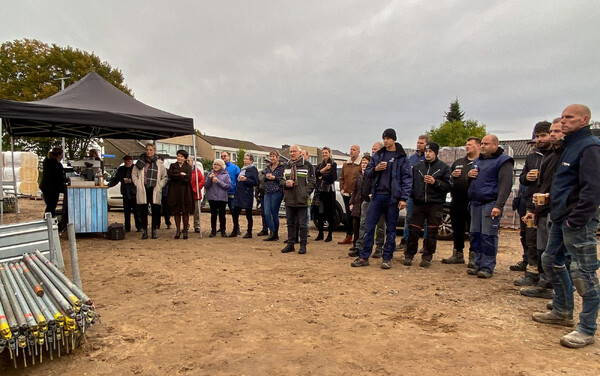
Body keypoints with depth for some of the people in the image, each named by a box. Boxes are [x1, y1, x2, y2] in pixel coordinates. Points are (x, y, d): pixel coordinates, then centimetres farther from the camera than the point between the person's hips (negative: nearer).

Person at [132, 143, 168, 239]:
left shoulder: (159, 163, 8)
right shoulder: (140, 162, 8)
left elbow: (164, 177, 12)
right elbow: (134, 174, 13)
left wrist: (159, 186, 1)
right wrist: (138, 184, 2)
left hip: (155, 191, 0)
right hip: (142, 191, 0)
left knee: (155, 211, 0)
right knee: (143, 211, 2)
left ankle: (154, 230, 10)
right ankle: (144, 231, 10)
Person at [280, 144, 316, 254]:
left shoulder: (306, 165, -1)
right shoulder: (286, 166, 14)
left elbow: (311, 181, -3)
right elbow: (281, 179, 18)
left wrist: (305, 193, -14)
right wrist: (285, 183, -5)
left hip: (302, 200, -5)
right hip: (289, 199, 5)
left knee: (302, 224, 0)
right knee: (290, 223, 12)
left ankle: (303, 245, 9)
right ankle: (290, 244, 21)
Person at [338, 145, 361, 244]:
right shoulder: (345, 164, 15)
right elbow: (341, 178, 19)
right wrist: (342, 189, 9)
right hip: (346, 194, 6)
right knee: (348, 216, 12)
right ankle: (348, 236, 21)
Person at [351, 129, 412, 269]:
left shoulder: (402, 157, 1)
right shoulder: (378, 155, 13)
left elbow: (407, 178, -3)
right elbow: (367, 173, 14)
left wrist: (403, 198, -12)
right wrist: (375, 169, -8)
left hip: (393, 197, -3)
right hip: (377, 195, 3)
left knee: (390, 229, 6)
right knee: (369, 227, 1)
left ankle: (387, 258, 16)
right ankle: (364, 257, 8)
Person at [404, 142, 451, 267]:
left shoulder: (443, 167, 5)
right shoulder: (417, 167, 12)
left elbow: (447, 186, -2)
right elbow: (411, 182, 18)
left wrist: (435, 182, -15)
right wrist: (412, 194, 4)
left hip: (435, 205, -2)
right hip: (419, 204, 2)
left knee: (431, 233, 3)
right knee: (413, 231, 0)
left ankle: (427, 257, 15)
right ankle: (409, 255, 12)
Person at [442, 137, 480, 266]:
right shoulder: (458, 162, 19)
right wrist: (452, 175, 2)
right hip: (457, 202, 6)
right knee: (457, 230, 14)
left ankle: (473, 256, 10)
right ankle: (458, 254, 25)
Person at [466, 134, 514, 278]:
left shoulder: (503, 161, -6)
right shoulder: (478, 160, 19)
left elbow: (505, 185, -15)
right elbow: (471, 181, 31)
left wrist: (498, 206, -22)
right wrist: (469, 174, 6)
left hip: (490, 204, -8)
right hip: (475, 202, 8)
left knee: (488, 236, -6)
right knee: (475, 235, 9)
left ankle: (487, 267, 2)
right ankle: (478, 264, 19)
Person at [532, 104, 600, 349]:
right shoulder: (569, 146, 17)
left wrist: (576, 219, -23)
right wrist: (551, 196, 12)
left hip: (578, 222, -10)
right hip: (560, 219, 11)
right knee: (551, 261, 18)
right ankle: (562, 312, 32)